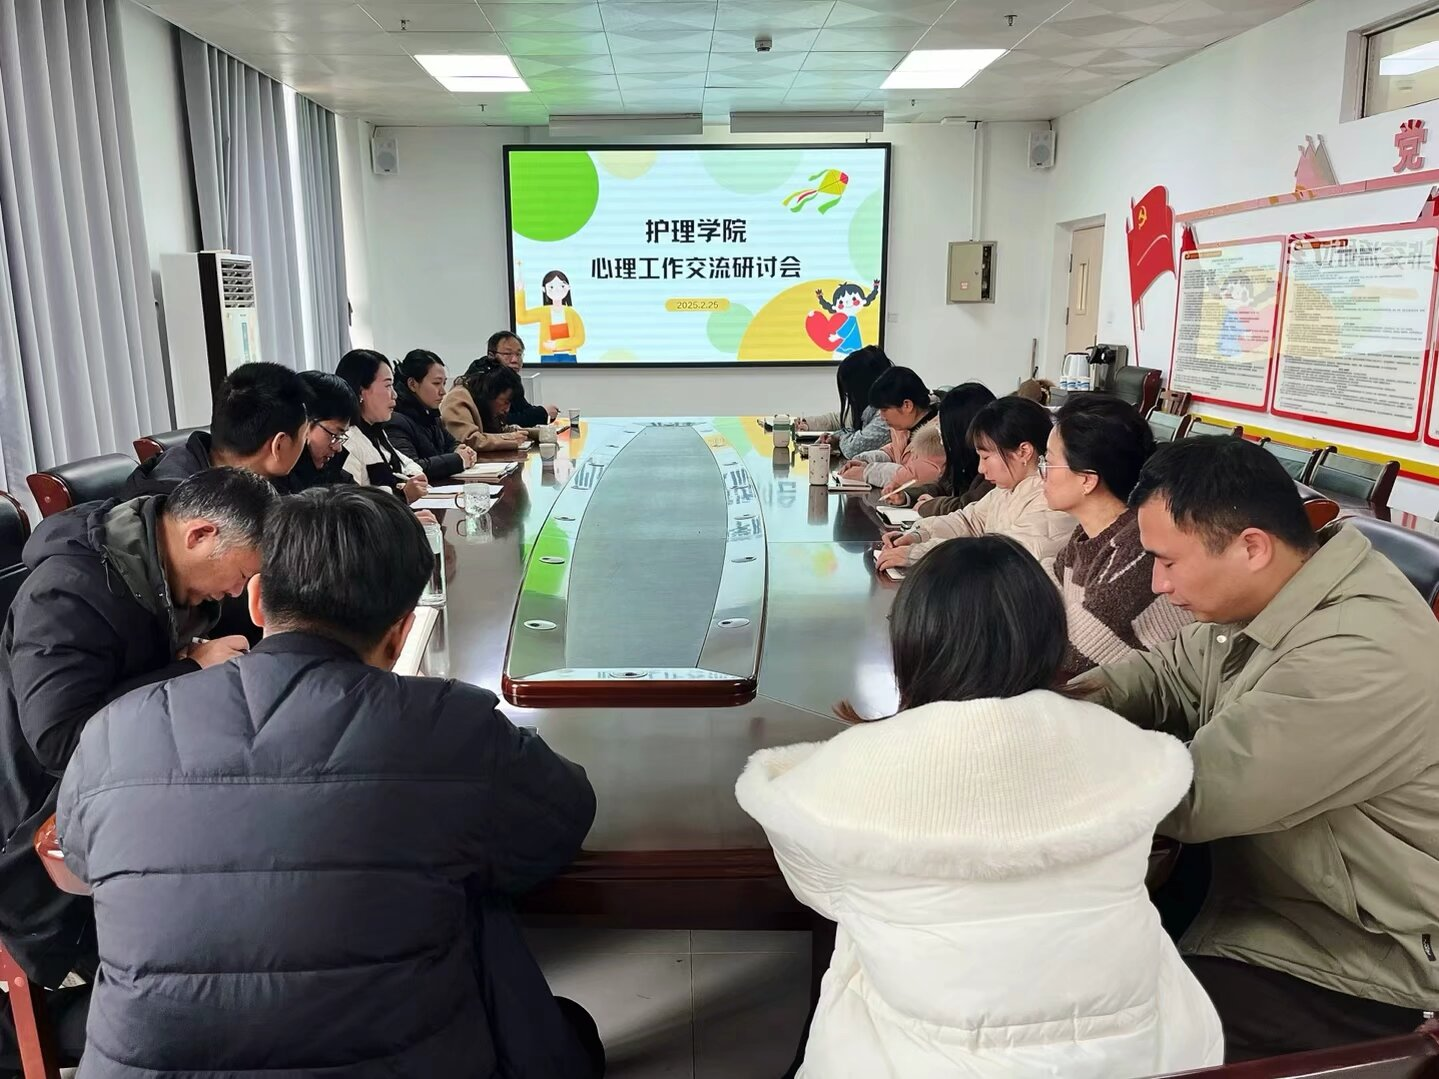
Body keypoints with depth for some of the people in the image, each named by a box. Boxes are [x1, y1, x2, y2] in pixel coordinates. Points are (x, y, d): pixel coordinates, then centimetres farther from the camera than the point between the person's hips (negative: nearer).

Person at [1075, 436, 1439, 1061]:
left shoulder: (1359, 660, -32)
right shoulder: (1262, 591, -3)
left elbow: (1189, 796, -29)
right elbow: (1166, 674, 9)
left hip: (1345, 966, -8)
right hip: (1257, 884, 8)